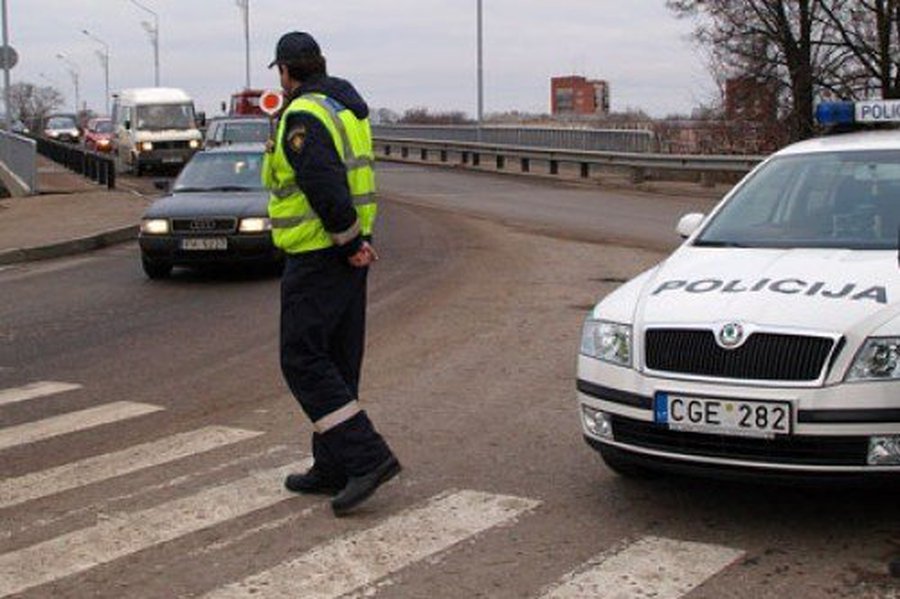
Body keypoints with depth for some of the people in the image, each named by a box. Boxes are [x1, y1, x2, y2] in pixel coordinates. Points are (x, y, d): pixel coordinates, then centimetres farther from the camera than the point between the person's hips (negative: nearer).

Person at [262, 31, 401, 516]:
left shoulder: (302, 117, -16)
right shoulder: (345, 107, 15)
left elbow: (325, 188, -25)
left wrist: (349, 242, -17)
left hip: (319, 256, -9)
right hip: (346, 254, 9)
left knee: (303, 361, -6)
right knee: (337, 363, 13)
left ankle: (367, 457, -12)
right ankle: (332, 468, 20)